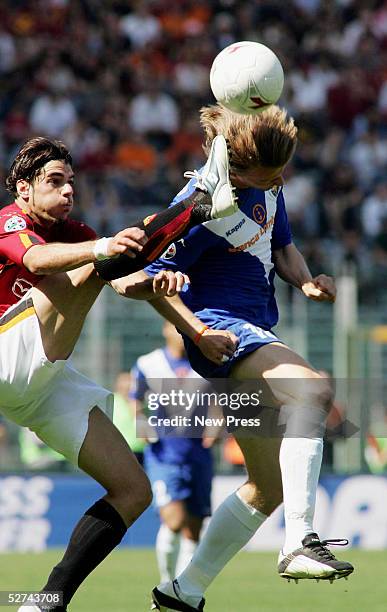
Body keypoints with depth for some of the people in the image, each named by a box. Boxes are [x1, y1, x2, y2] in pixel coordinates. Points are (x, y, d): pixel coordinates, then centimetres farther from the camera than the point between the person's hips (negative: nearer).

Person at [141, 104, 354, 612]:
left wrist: (305, 281, 1)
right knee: (313, 389, -35)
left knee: (269, 486, 11)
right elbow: (154, 280, -13)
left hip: (255, 337, 10)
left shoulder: (267, 186, 6)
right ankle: (299, 543, -41)